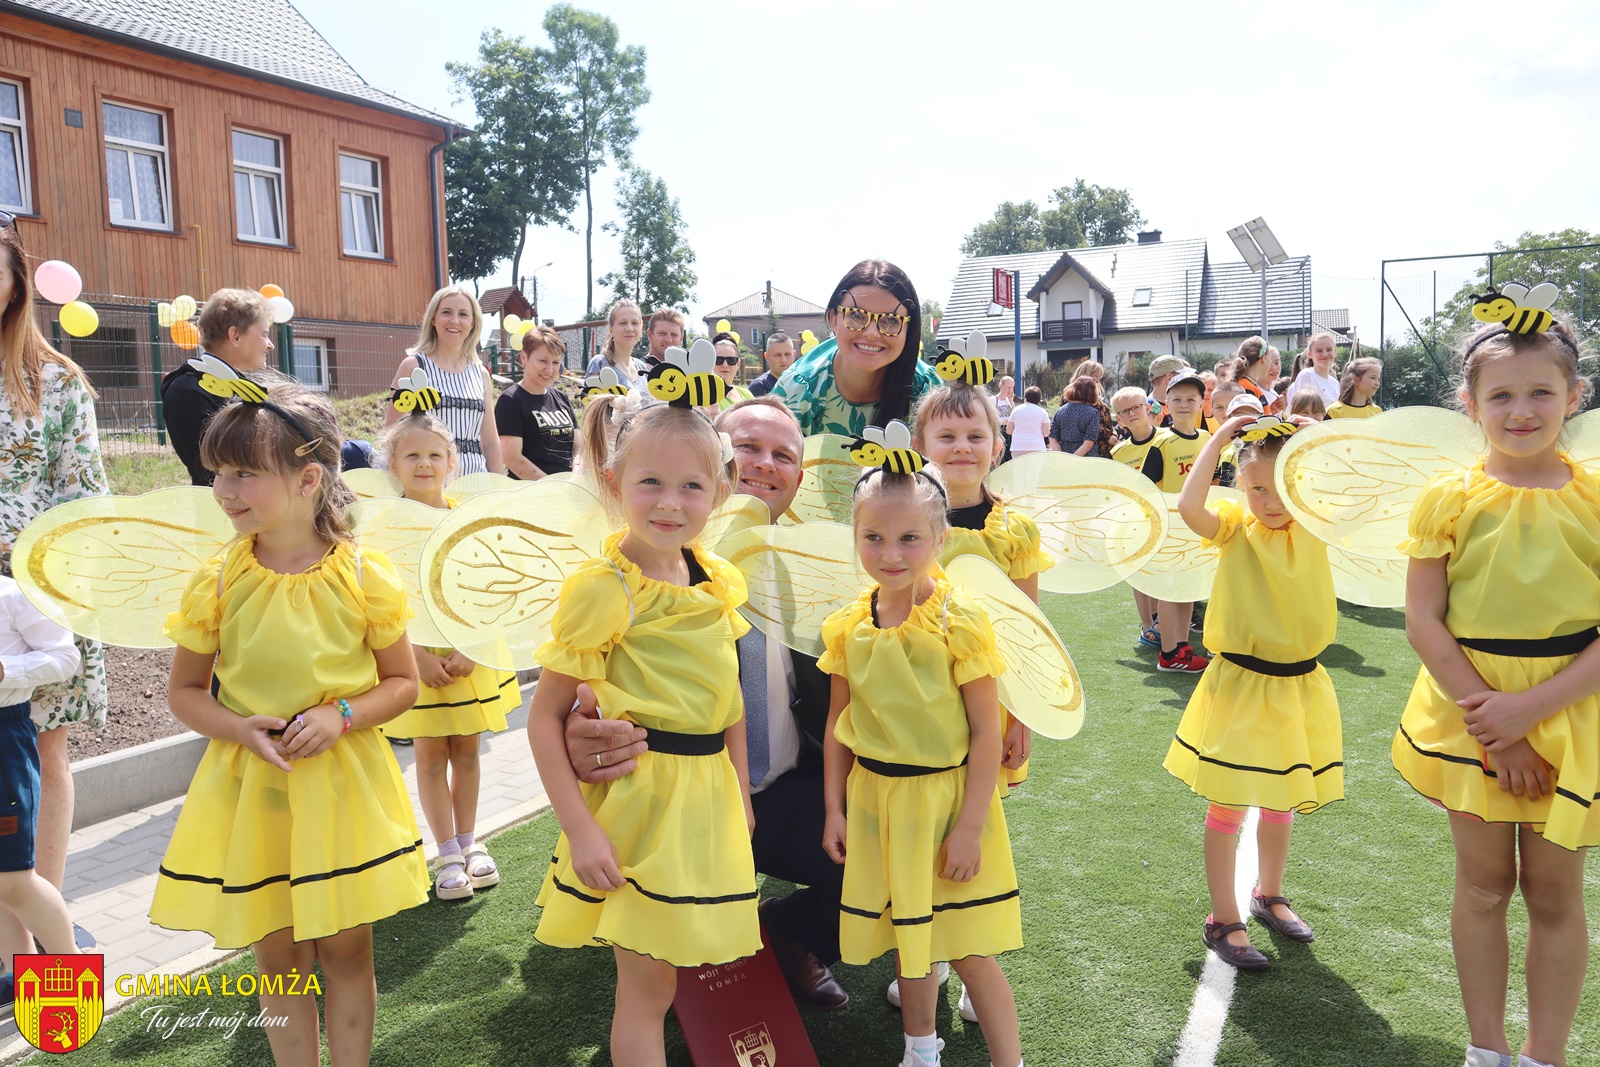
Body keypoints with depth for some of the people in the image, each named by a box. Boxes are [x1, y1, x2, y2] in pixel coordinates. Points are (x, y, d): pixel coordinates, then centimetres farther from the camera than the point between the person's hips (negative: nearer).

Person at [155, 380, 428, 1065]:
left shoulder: (364, 577, -9)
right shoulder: (217, 583, -5)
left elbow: (403, 682, 0)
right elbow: (184, 691, 5)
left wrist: (341, 715, -18)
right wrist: (242, 729, -14)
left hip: (342, 783, -1)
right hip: (250, 784, 2)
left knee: (346, 948, 10)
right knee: (278, 956, 13)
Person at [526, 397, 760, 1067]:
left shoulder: (715, 580, 5)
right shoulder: (603, 588, -15)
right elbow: (545, 715, -14)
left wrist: (741, 794, 17)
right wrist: (579, 830, -18)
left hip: (710, 798, 6)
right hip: (641, 795, -6)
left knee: (655, 979, 19)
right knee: (646, 991, 5)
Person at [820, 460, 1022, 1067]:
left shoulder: (960, 623, -15)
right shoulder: (848, 628, -2)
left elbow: (986, 733, -14)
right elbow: (838, 725, 7)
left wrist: (970, 825, -15)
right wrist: (835, 810, 5)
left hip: (946, 798, -4)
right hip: (875, 801, 4)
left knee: (970, 952, 2)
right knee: (907, 941, 19)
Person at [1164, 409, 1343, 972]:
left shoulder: (1315, 528, -1)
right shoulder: (1235, 528, -11)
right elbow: (1188, 506, -31)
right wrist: (1219, 438, -23)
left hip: (1298, 685, 4)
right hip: (1240, 686, -4)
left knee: (1283, 799, 20)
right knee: (1228, 803, 2)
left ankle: (1269, 894, 42)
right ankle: (1223, 920, 16)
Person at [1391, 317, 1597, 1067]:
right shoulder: (1450, 499, -6)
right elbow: (1423, 623, -8)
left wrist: (1530, 707, -19)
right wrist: (1492, 726, -14)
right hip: (1469, 710, 0)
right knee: (1484, 884, 13)